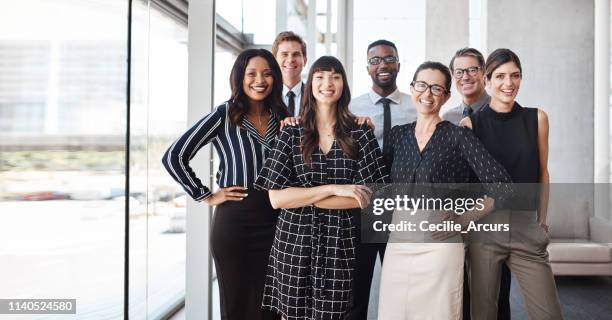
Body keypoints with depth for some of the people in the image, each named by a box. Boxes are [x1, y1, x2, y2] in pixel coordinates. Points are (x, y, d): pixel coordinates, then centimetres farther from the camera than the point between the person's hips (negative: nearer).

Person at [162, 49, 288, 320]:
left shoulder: (282, 118, 7)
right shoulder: (224, 115, -6)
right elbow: (173, 157, -7)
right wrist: (206, 196, -6)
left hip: (275, 221, 4)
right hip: (234, 221, -4)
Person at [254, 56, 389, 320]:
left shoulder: (361, 134, 2)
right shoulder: (291, 134, 1)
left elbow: (370, 196, -6)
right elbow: (276, 198, -6)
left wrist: (304, 198, -10)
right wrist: (333, 189, -15)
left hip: (341, 244, 0)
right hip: (294, 242, 1)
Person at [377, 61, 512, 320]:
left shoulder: (458, 136, -3)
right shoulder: (398, 134, 9)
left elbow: (501, 187, -5)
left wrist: (461, 221, -7)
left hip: (440, 246, -3)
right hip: (397, 245, 4)